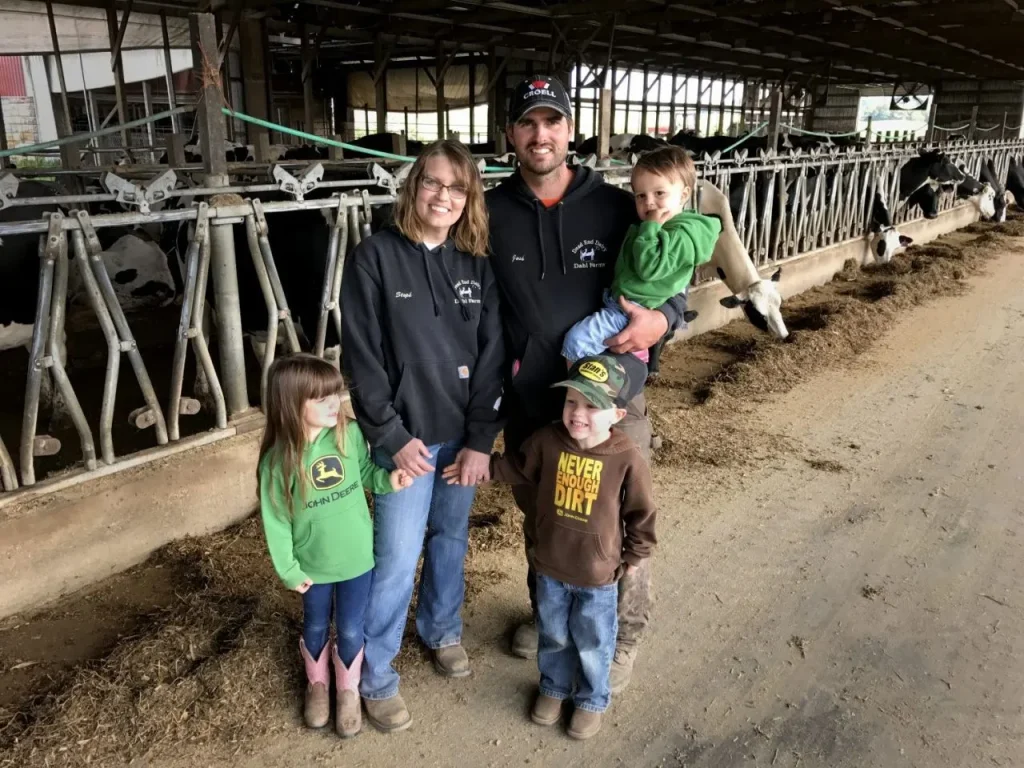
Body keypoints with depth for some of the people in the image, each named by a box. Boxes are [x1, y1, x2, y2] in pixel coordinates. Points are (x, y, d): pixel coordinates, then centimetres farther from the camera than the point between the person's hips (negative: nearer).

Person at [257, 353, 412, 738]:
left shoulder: (350, 434, -16)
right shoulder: (278, 460, -21)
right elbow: (276, 520, -11)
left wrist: (388, 480, -18)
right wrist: (289, 571, -6)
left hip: (356, 557, 1)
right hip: (312, 565, -1)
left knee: (350, 631, 15)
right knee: (316, 628, 22)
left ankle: (349, 690, 43)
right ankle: (317, 684, 51)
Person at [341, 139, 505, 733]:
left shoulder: (477, 264, 1)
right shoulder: (375, 257, -8)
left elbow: (491, 355, -1)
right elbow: (361, 356, -10)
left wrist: (481, 439, -6)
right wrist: (390, 436, -12)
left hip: (464, 434, 4)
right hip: (406, 435, -3)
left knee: (451, 540, 19)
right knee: (397, 561, 1)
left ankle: (443, 631, 44)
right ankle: (376, 678, 21)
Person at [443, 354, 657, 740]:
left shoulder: (627, 458, -22)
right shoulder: (546, 440, -15)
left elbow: (641, 511, -8)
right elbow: (520, 467, 7)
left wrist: (635, 555, 0)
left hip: (598, 576, -2)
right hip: (550, 568, 3)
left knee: (592, 645, 19)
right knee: (553, 637, 24)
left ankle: (592, 700, 45)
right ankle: (553, 687, 51)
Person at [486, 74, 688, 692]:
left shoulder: (617, 208, -6)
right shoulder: (492, 215, -2)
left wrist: (661, 319, -19)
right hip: (528, 401, 2)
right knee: (538, 520, 21)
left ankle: (625, 634, 34)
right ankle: (547, 614, 47)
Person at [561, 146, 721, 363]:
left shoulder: (682, 234, -19)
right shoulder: (658, 227, 12)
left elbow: (648, 267, -29)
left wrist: (651, 227, -25)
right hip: (620, 302, 11)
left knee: (576, 340, -19)